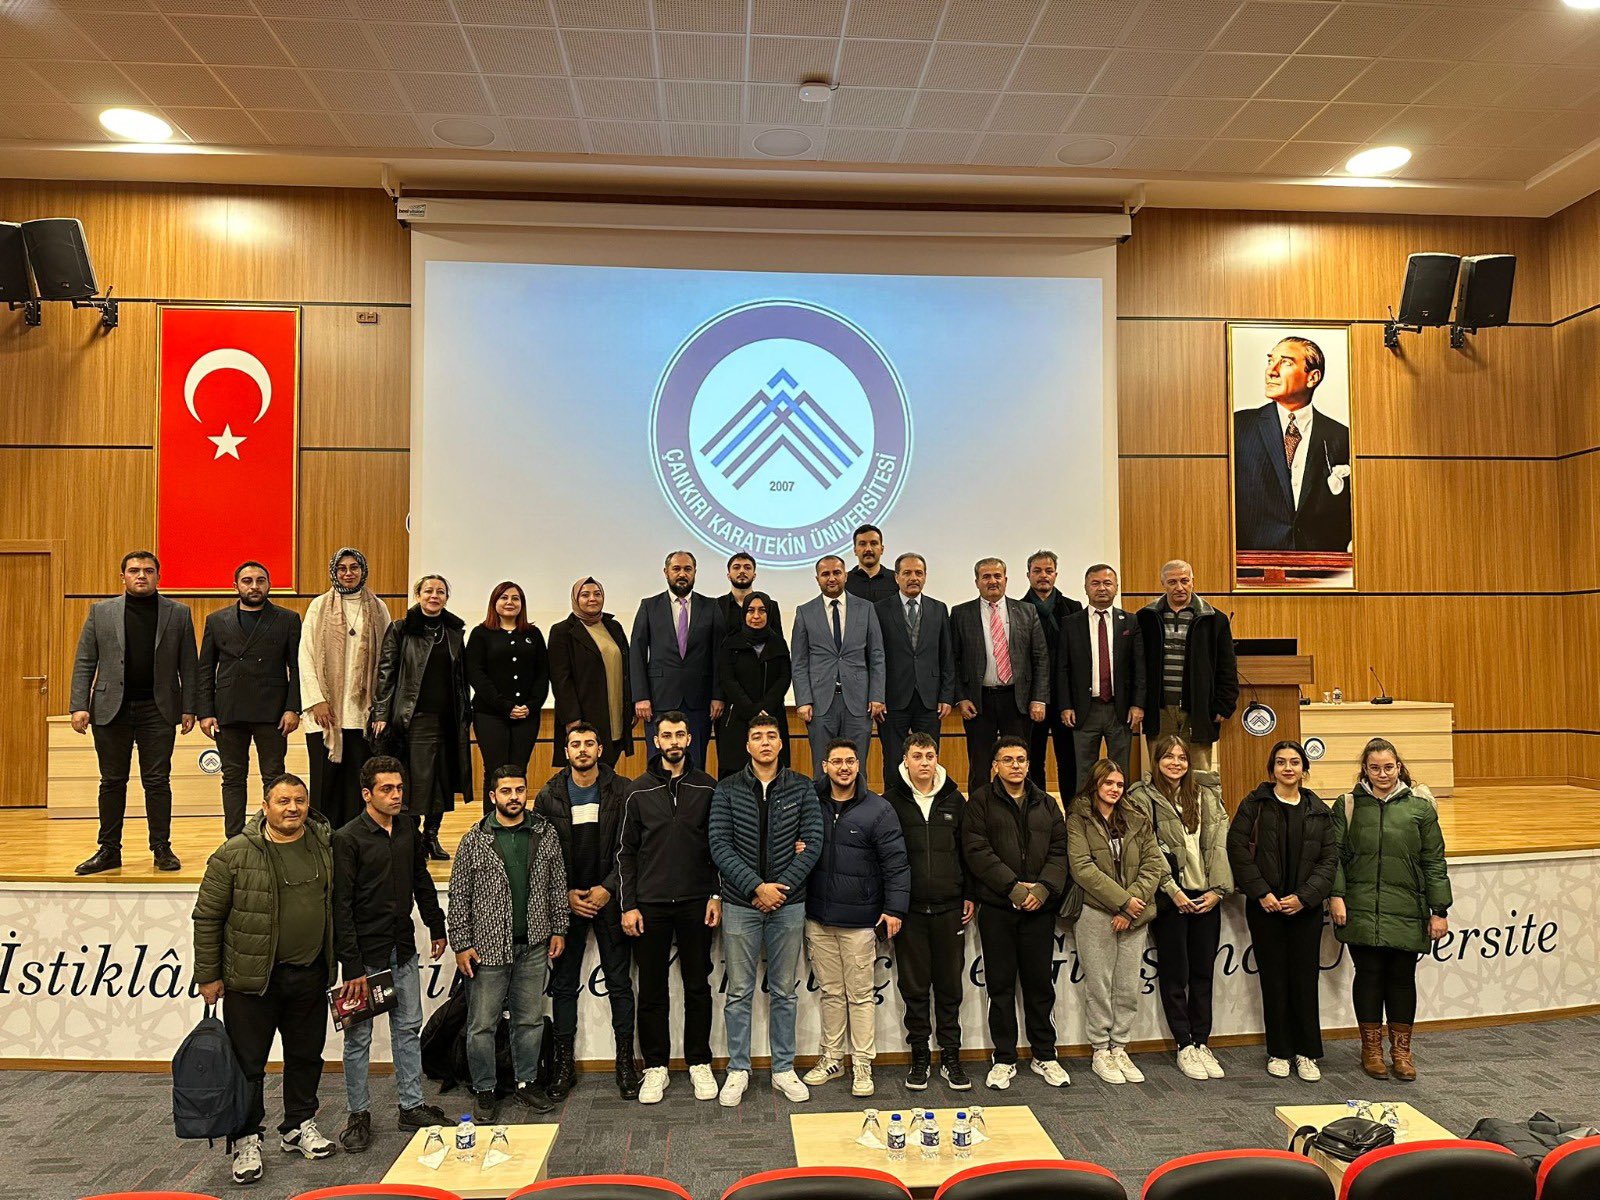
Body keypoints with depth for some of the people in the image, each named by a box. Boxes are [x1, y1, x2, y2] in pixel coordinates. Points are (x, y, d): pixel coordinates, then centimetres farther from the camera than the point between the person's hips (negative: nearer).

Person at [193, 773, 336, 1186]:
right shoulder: (235, 854, -11)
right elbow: (207, 917, -5)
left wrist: (338, 965, 13)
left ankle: (299, 1126, 32)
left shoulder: (326, 847, 1)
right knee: (248, 1063, 6)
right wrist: (208, 976, -5)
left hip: (310, 977, 4)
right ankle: (246, 1140, 22)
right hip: (252, 979, -4)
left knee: (306, 1057, 15)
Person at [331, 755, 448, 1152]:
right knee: (359, 1037, 6)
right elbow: (341, 906, -15)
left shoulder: (408, 828, 4)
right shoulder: (347, 838, -14)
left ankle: (412, 1106, 23)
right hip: (365, 952, -5)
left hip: (403, 949, 6)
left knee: (408, 1028, 12)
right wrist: (352, 966, -17)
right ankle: (358, 1115, 20)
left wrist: (436, 927, 15)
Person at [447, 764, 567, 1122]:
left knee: (530, 1020, 12)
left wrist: (558, 930, 6)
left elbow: (557, 885, 8)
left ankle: (527, 1083, 28)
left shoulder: (545, 834, 2)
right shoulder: (474, 840, -5)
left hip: (533, 945, 2)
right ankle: (485, 1091, 22)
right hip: (488, 946, -2)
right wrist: (461, 944, -5)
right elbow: (459, 896, -3)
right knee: (482, 1025, 5)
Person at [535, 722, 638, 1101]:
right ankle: (564, 1063, 20)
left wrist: (608, 888, -12)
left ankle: (625, 1061, 15)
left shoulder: (621, 790, -2)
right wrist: (564, 893, -6)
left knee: (619, 981, 4)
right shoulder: (549, 794, 2)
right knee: (564, 984, 8)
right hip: (566, 901, 1)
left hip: (608, 899, -1)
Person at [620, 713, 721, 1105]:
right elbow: (626, 852, 4)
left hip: (696, 903, 0)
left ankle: (699, 1063, 22)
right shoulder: (638, 791, 2)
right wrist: (628, 905, -2)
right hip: (650, 905, 0)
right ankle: (655, 1067, 20)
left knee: (698, 986, 8)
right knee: (652, 990, 7)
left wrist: (716, 895, -1)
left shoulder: (706, 787, 3)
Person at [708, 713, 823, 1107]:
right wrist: (757, 887, -16)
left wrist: (781, 887, -12)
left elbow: (813, 842, -4)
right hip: (741, 903, -1)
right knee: (739, 991, 7)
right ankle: (738, 1070, 21)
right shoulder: (727, 790, -1)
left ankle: (784, 1068, 24)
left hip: (788, 903, 1)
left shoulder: (801, 787, 1)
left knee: (784, 991, 11)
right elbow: (720, 845, -8)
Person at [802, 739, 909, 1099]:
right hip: (818, 918, 4)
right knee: (829, 991, 14)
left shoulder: (878, 809, -6)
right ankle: (831, 1058, 27)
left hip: (859, 920, -3)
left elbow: (896, 863, -6)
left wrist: (895, 908, -11)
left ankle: (862, 1065, 17)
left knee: (861, 994, 5)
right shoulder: (811, 803, 4)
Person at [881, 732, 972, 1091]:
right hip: (909, 909, -2)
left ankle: (951, 1055, 20)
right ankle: (920, 1056, 19)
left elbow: (967, 850, 11)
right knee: (914, 986, 6)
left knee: (949, 984, 8)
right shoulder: (892, 801, -1)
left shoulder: (954, 800, 7)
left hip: (949, 908, 2)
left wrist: (969, 895, 7)